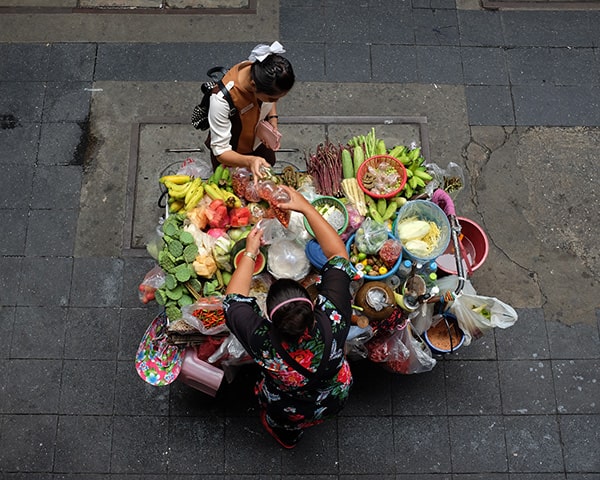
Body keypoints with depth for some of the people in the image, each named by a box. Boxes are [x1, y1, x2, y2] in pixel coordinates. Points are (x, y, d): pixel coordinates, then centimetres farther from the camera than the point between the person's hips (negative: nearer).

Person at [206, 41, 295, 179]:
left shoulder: (265, 73, -29)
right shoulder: (222, 99, -45)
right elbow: (221, 151, -37)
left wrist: (273, 120, -20)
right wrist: (249, 161, -56)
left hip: (260, 143, 5)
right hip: (232, 155, -4)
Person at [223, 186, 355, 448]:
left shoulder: (262, 343, -44)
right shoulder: (333, 323, -42)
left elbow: (234, 299, -23)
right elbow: (338, 255, -29)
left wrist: (250, 251, -14)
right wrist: (306, 207, -26)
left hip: (288, 415, -2)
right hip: (334, 400, 2)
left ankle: (287, 435, 61)